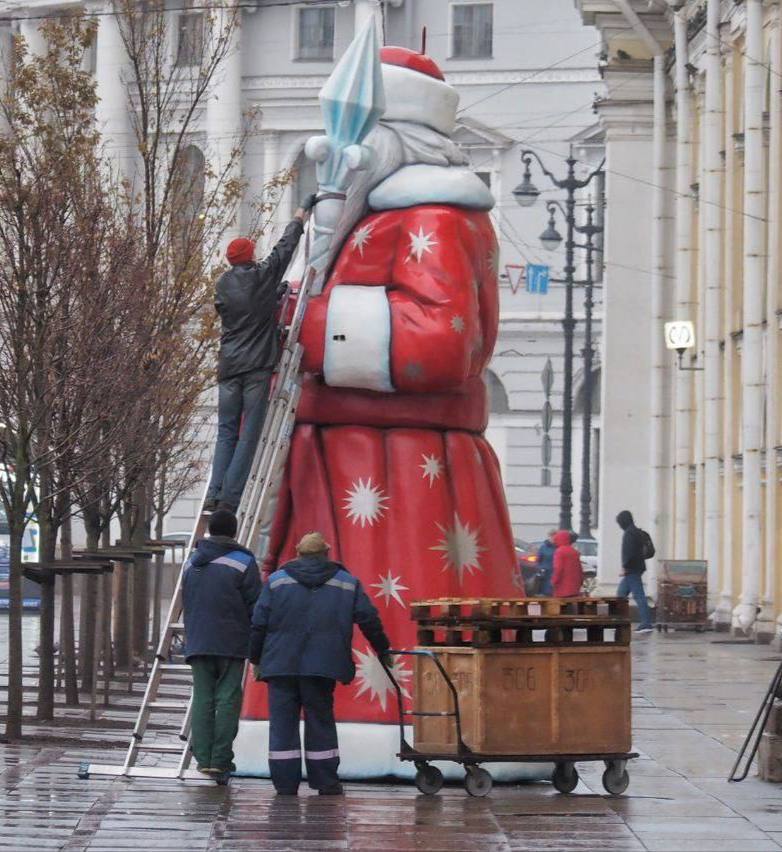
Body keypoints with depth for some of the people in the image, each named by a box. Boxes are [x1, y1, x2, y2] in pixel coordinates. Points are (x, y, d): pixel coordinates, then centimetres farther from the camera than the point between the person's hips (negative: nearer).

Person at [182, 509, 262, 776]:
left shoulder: (192, 562, 14)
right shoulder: (243, 562, -4)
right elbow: (255, 605, -5)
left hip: (196, 642, 4)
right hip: (231, 643, -4)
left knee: (202, 699, 5)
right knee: (227, 698, -2)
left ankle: (203, 757, 1)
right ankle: (221, 758, -6)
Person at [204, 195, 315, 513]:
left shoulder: (223, 284, 8)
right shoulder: (262, 276, -3)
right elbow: (285, 247, 9)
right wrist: (301, 213, 24)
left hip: (229, 367, 4)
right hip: (257, 367, -4)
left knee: (226, 433, 8)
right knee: (249, 435, -3)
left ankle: (214, 496, -4)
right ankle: (229, 499, -11)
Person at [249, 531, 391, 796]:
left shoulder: (277, 581, 9)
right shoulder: (347, 583, 10)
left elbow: (259, 624, 5)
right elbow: (369, 620, 9)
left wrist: (256, 660, 12)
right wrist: (383, 652, 21)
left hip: (281, 665, 0)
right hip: (320, 666, 0)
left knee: (283, 724, 3)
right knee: (320, 722, 8)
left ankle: (285, 784, 0)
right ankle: (325, 782, 7)